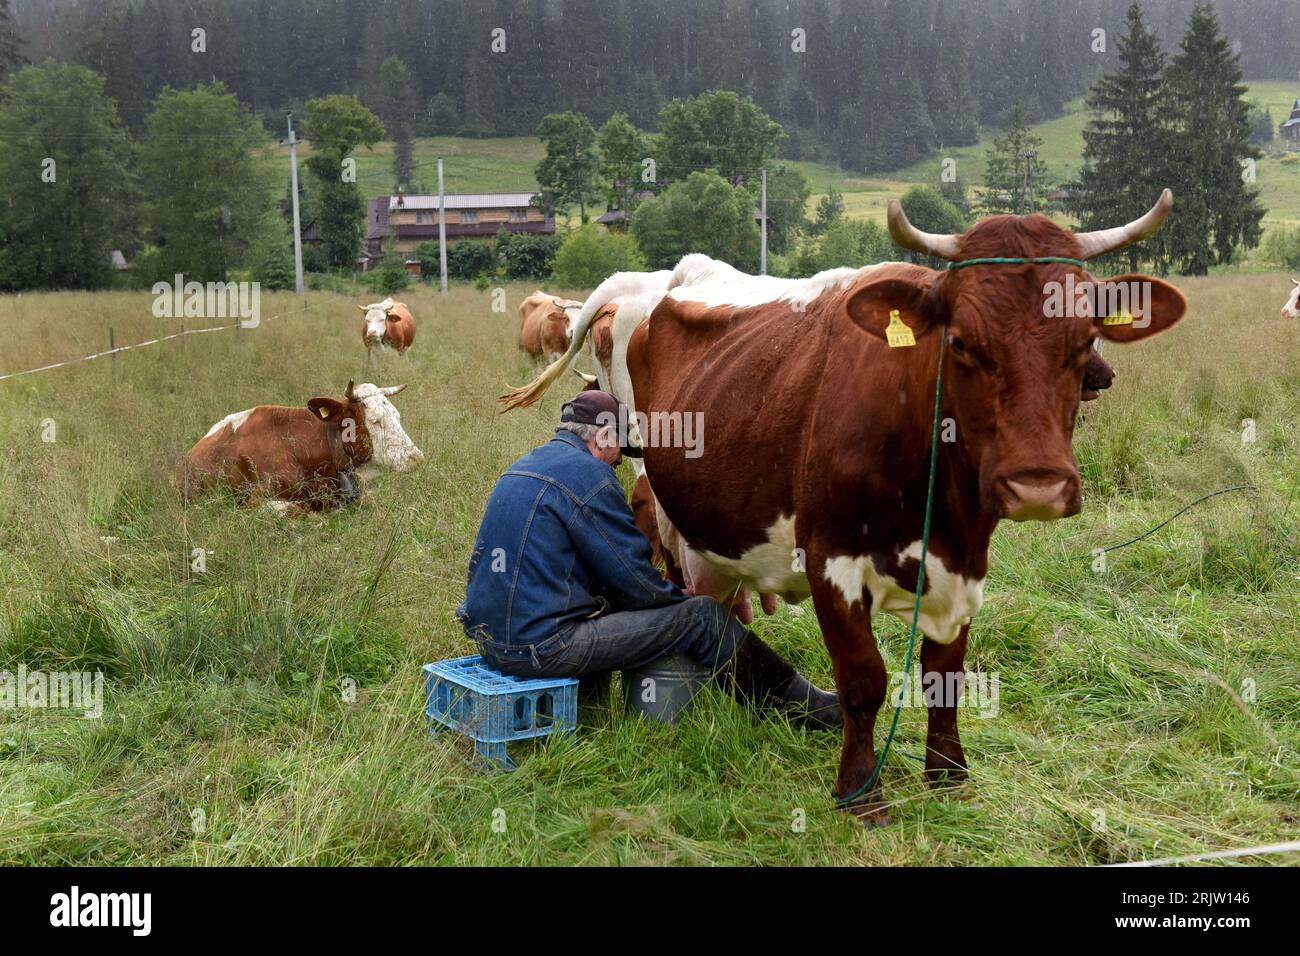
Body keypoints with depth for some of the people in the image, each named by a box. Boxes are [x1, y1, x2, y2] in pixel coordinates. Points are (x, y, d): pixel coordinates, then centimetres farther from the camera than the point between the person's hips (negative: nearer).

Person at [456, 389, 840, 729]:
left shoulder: (523, 467, 17)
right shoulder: (588, 475, -12)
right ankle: (803, 704, 8)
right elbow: (633, 579, -9)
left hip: (491, 637, 9)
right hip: (541, 645, -9)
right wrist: (678, 597, 11)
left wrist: (667, 594, 24)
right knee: (702, 617, -3)